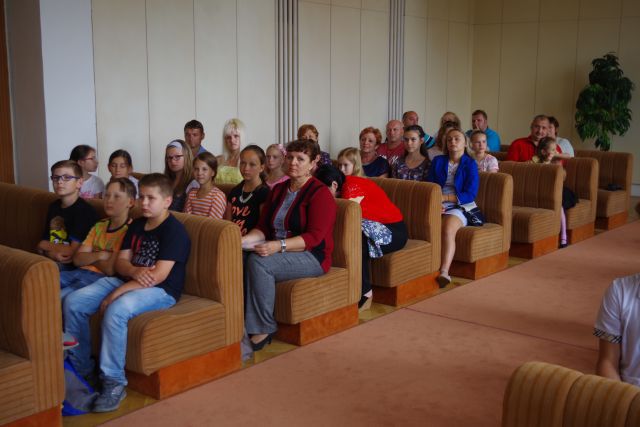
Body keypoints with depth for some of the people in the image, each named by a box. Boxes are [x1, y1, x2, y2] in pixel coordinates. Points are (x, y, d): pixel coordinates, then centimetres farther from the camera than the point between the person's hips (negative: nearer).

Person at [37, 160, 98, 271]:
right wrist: (52, 253, -11)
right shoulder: (53, 207, 11)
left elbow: (73, 252, -17)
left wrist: (45, 245, -1)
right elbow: (41, 248, 12)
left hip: (72, 266, -7)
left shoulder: (84, 210, -13)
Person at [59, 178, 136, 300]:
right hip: (81, 272, 8)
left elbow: (110, 269, -14)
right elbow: (77, 259, 13)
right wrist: (99, 256, -8)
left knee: (59, 297, -29)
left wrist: (89, 258, 5)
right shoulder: (99, 225, 19)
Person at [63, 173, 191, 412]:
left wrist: (118, 292, -22)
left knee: (115, 311, -36)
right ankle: (81, 369, 6)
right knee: (73, 302, -8)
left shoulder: (174, 230, -13)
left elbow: (158, 275, -21)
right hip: (128, 281, 8)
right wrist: (135, 271, -17)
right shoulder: (136, 225, 14)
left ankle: (114, 383, -23)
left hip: (161, 290, -8)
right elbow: (121, 261, 9)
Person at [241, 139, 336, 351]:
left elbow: (314, 237, -16)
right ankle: (242, 326, -22)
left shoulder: (320, 193, -6)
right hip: (278, 253, 6)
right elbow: (263, 228, 13)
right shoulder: (278, 190, 16)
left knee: (258, 262, -31)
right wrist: (245, 240, -8)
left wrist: (279, 245, -29)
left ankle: (263, 329, -20)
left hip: (312, 256, -6)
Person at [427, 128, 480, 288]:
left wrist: (443, 197, -11)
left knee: (448, 230, -35)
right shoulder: (438, 161, 20)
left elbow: (470, 195, -2)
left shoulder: (470, 164, 9)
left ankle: (444, 272, -47)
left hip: (459, 207, -3)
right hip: (438, 207, 3)